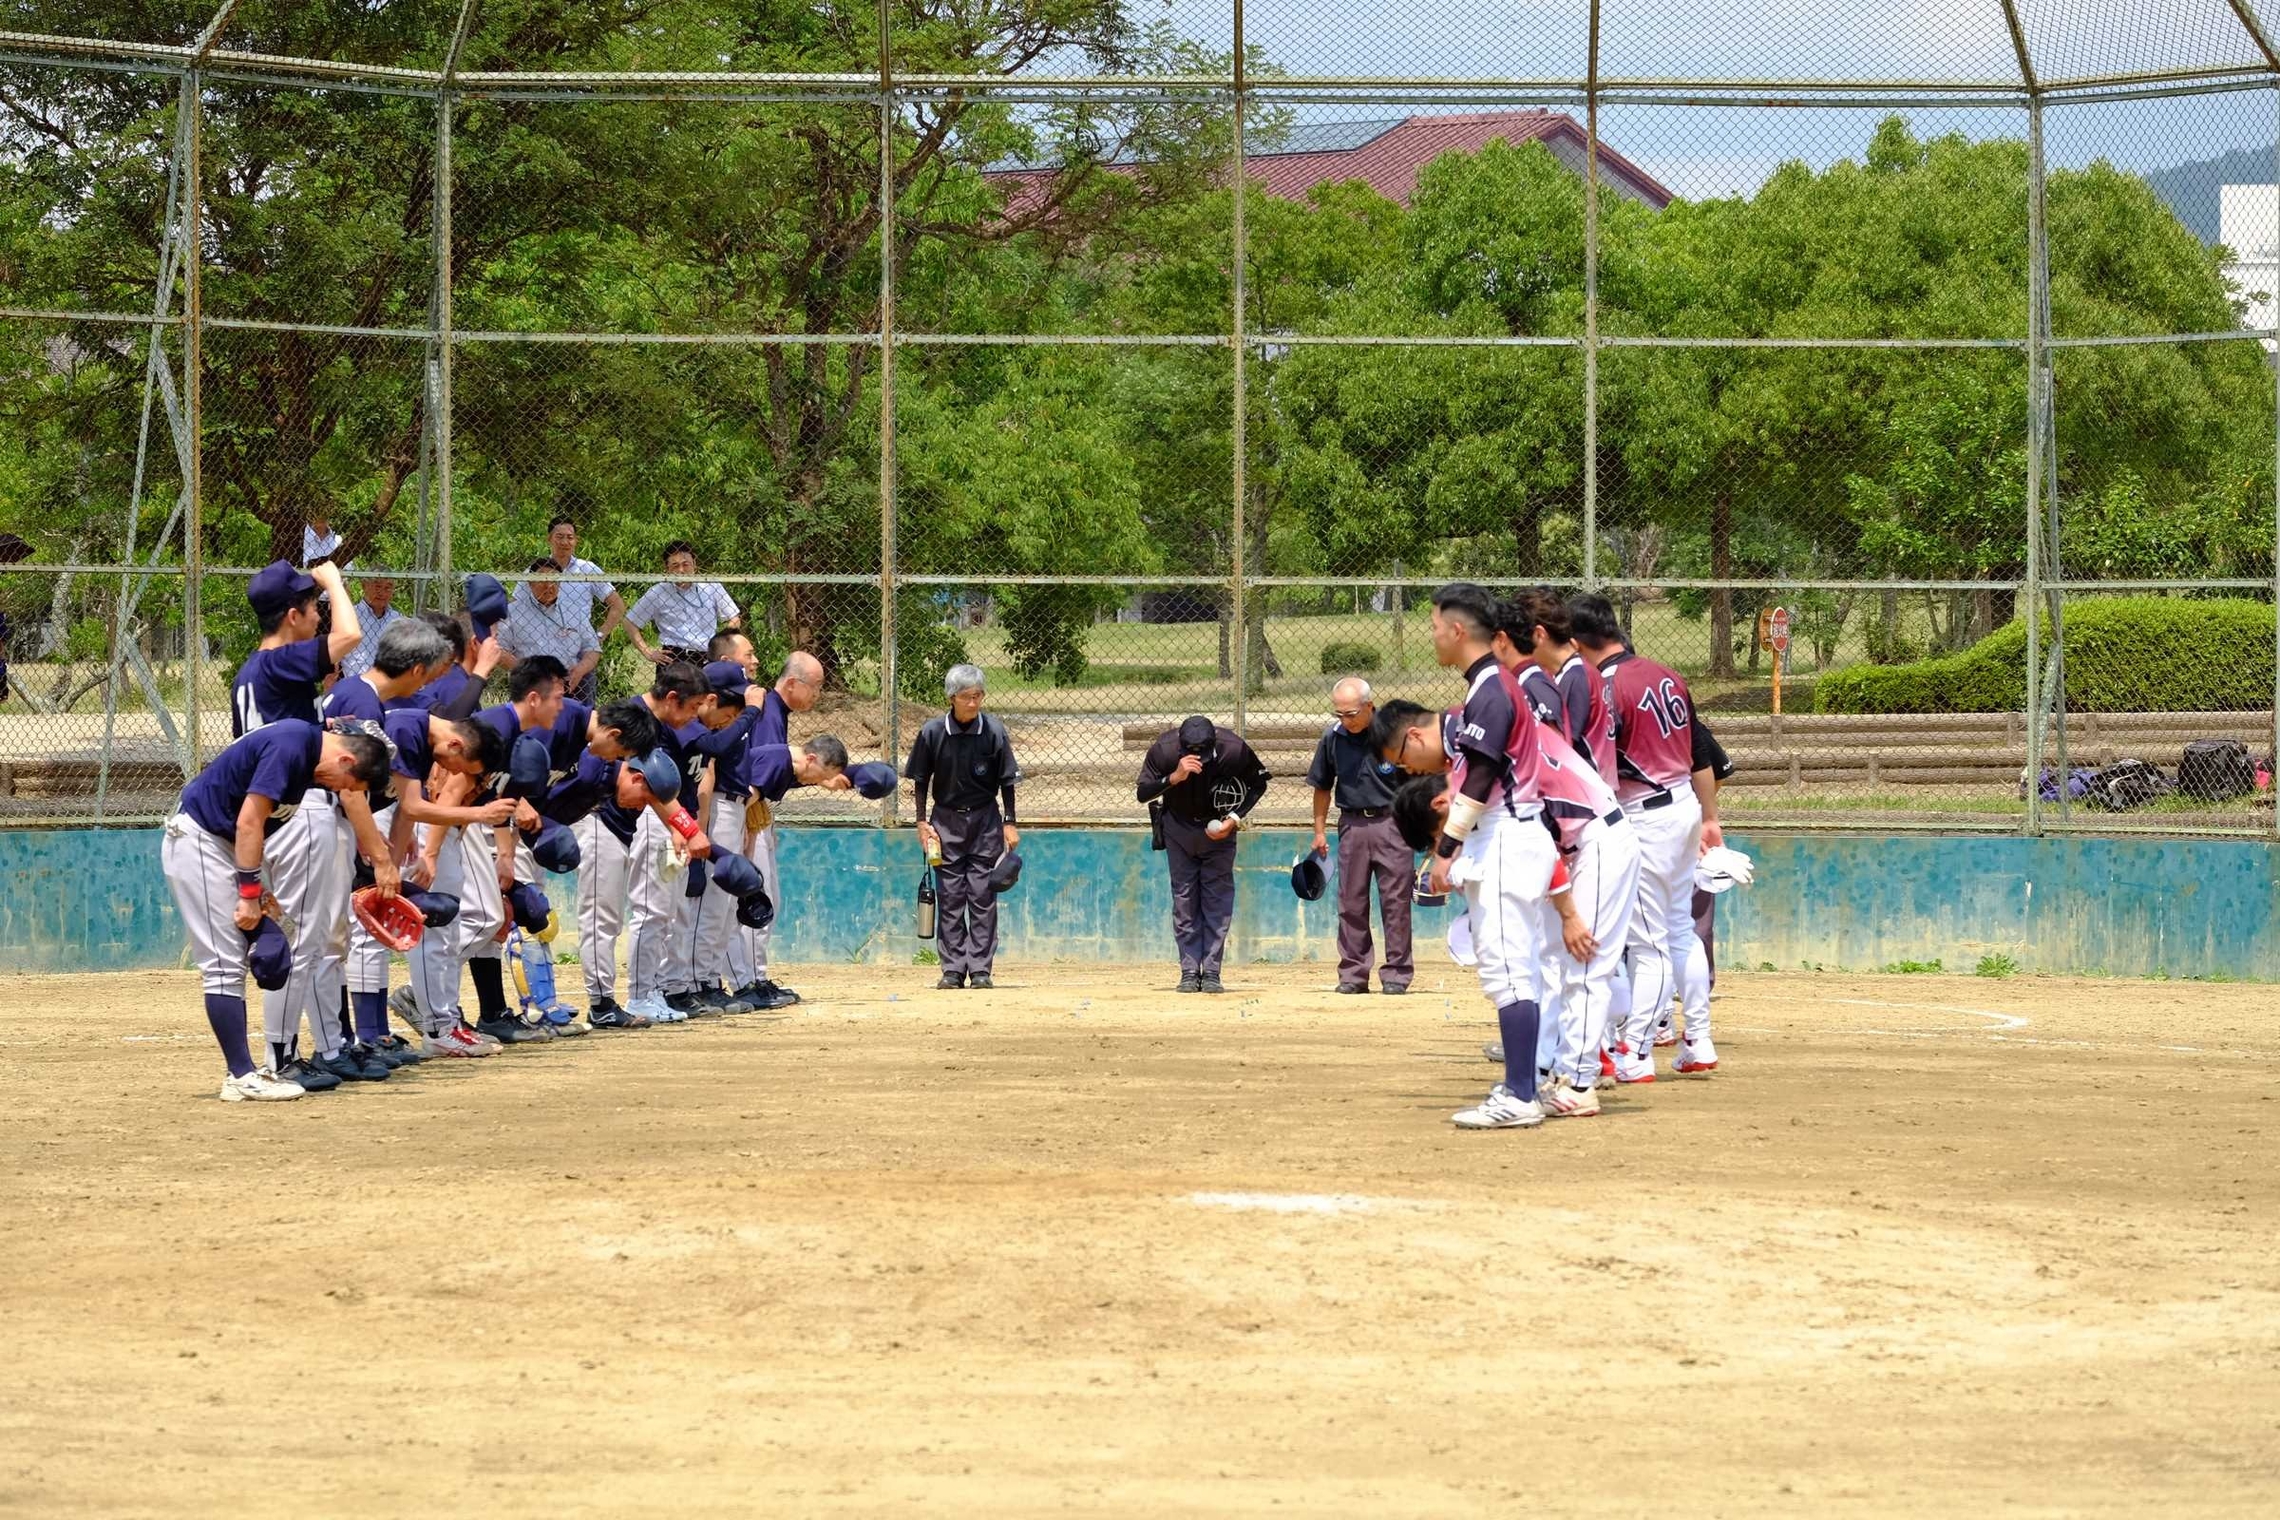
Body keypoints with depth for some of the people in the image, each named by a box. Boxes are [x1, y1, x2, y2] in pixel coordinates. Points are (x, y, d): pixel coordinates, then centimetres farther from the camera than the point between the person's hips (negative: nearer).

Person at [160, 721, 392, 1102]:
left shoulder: (308, 750, 7)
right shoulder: (291, 747, -23)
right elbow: (249, 822, -24)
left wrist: (260, 890, 7)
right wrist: (250, 893, -20)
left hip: (224, 842, 10)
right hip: (196, 839, -10)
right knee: (224, 963, -10)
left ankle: (243, 1071, 11)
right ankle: (242, 1077, -11)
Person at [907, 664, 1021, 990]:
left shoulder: (993, 731, -7)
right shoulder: (932, 732, -7)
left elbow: (1006, 781, 0)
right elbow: (920, 781, 3)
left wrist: (1010, 823, -2)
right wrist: (922, 822, -1)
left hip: (985, 820, 0)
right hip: (946, 820, 1)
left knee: (983, 896, -1)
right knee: (949, 897, 1)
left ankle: (980, 969, 3)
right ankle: (953, 969, 5)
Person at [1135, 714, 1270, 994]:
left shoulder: (1233, 750, -27)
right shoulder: (1164, 750, -28)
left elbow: (1258, 784, -9)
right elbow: (1141, 793, -29)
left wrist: (1235, 819, -19)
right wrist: (1175, 777, -45)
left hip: (1219, 827, -1)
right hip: (1179, 826, 1)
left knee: (1218, 897, -6)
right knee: (1184, 898, -1)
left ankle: (1211, 973, -4)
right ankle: (1189, 972, 2)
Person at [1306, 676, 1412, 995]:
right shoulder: (1332, 737, 2)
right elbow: (1322, 787, 14)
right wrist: (1319, 830, 12)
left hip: (1391, 822, -3)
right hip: (1352, 824, 3)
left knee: (1396, 901, -1)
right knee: (1351, 903, 6)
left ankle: (1397, 974, 5)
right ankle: (1353, 974, 13)